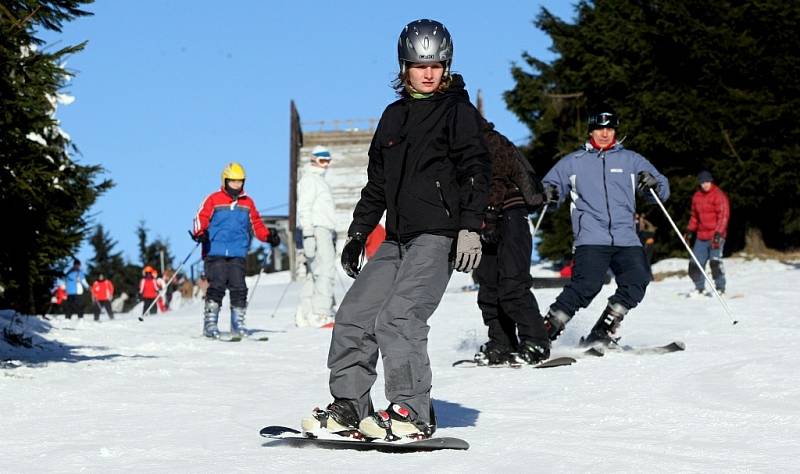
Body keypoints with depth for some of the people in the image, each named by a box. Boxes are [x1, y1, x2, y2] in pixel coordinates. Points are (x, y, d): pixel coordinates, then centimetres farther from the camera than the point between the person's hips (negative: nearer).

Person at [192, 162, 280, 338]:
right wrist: (200, 233, -20)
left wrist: (269, 236, 5)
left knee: (239, 288, -2)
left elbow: (256, 224, 20)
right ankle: (210, 324, -7)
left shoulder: (248, 203, 15)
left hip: (237, 255, 3)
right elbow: (201, 218, -1)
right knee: (217, 287, -12)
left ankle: (238, 323, 10)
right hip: (215, 252, -3)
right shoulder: (213, 200, 4)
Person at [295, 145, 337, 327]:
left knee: (314, 274, 8)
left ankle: (305, 314, 9)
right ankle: (321, 313, -21)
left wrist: (332, 236, 30)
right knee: (326, 271, -16)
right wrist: (308, 234, -22)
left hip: (325, 231, 10)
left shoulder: (319, 180, 26)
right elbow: (304, 208, -14)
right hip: (317, 231, -10)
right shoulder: (309, 179, -4)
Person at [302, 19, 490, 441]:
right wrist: (357, 233, 22)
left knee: (399, 317, -19)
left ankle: (413, 413, -13)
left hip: (439, 235, -7)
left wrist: (470, 228, -16)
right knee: (354, 314, 1)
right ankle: (348, 407, 8)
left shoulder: (458, 110, 1)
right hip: (398, 237, 7)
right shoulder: (394, 115, 19)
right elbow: (376, 182, 24)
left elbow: (476, 172, -6)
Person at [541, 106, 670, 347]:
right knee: (587, 284, -23)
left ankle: (602, 335, -4)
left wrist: (653, 183, -6)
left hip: (625, 238, 3)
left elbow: (663, 189, 17)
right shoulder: (573, 162, 16)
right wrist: (548, 192, -5)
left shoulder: (631, 160, 18)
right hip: (591, 238, -3)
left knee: (637, 280, -18)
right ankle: (545, 331, -15)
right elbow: (550, 184, 20)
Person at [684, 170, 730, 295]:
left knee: (715, 262, -16)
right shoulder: (697, 196, 13)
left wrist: (718, 233, -21)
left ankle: (720, 288, -5)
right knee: (695, 264, 4)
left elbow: (724, 215, -13)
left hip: (716, 236, -7)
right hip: (701, 236, 7)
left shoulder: (719, 195, -8)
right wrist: (689, 231, 14)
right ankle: (699, 288, 18)